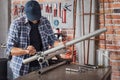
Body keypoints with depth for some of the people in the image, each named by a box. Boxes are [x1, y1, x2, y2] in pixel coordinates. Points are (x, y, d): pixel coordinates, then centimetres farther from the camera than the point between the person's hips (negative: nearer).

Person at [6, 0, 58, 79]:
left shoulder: (45, 22, -1)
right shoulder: (17, 24, -13)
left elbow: (52, 40, 7)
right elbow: (10, 49, -13)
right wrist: (26, 51, -31)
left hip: (41, 66, 3)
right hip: (22, 69, -3)